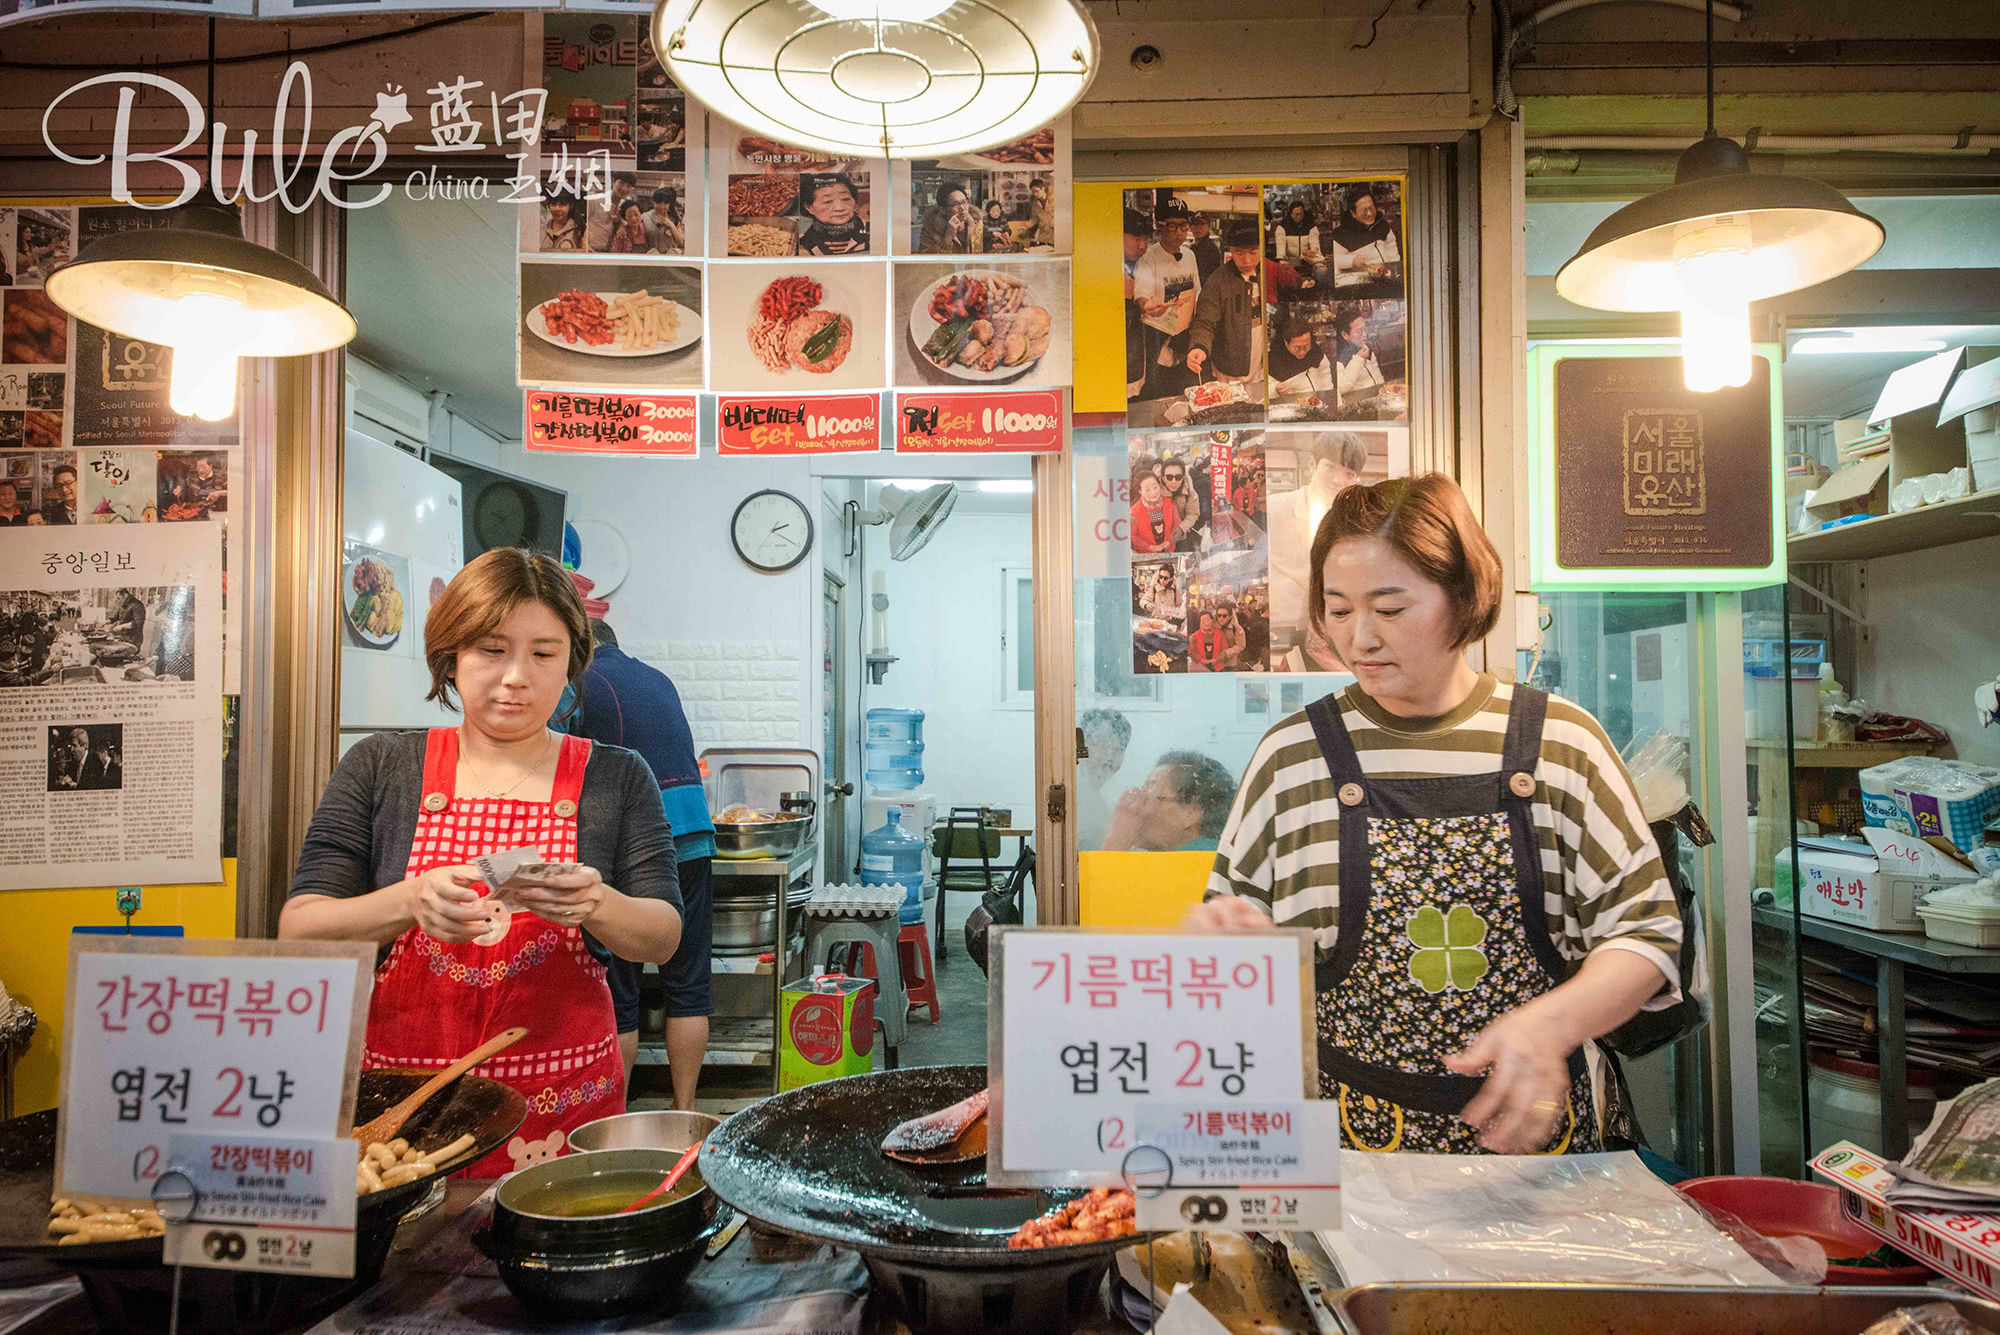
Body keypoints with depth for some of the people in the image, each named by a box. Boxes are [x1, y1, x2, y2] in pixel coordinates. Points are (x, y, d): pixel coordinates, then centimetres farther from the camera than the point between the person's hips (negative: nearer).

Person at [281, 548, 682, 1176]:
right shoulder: (379, 770, 1)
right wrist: (411, 901, -24)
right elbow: (299, 929, -4)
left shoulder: (616, 777, 1)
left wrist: (596, 905, -24)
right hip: (400, 1098, 0)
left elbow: (664, 938, -3)